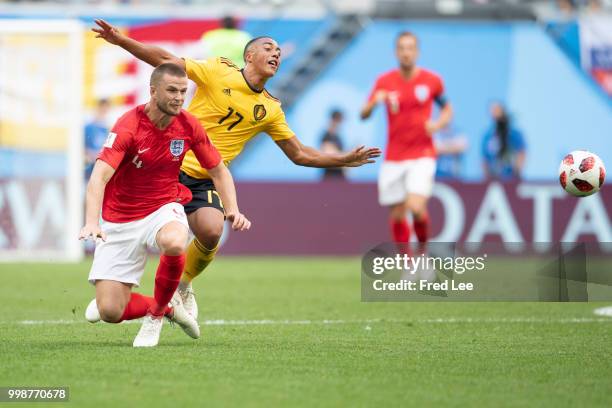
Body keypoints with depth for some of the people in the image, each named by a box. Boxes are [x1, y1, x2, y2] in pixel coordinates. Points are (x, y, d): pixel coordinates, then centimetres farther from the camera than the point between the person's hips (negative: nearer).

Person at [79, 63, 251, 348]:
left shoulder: (188, 126, -5)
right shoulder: (128, 126, -19)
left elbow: (218, 170, 9)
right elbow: (99, 177, -30)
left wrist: (233, 210, -8)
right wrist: (91, 222, -46)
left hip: (163, 209, 2)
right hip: (121, 221, -2)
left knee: (174, 243, -39)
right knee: (110, 312, -12)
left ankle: (157, 313, -10)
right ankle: (169, 307, 20)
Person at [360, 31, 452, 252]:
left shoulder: (431, 80, -1)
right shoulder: (384, 82, 1)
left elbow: (447, 109, 14)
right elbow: (363, 115, -2)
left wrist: (438, 124, -8)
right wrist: (375, 101, -24)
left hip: (422, 155, -2)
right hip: (394, 158, 2)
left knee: (416, 207, -20)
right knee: (397, 216, 4)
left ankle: (423, 250, 6)